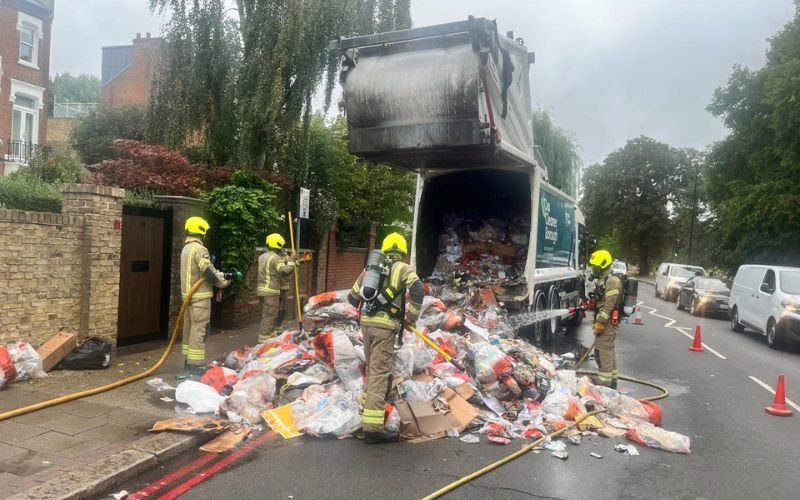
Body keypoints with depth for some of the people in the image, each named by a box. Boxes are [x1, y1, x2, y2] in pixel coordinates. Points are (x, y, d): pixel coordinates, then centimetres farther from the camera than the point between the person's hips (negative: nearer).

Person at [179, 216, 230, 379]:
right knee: (199, 331, -7)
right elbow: (209, 272, -23)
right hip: (199, 296, -10)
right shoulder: (199, 249, -16)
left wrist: (218, 276, 8)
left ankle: (188, 363, 21)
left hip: (188, 294, 10)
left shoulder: (186, 248, 15)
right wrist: (223, 282, -7)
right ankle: (195, 367, -5)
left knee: (189, 329, 14)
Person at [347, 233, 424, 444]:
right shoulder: (404, 269, 3)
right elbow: (417, 291, -16)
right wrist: (412, 317, -5)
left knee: (373, 368, 24)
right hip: (386, 326, -6)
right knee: (379, 372, -9)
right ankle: (372, 426, -12)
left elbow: (352, 297, 23)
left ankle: (370, 403, 40)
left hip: (367, 322, 6)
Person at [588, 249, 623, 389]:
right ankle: (612, 379, 23)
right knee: (608, 349, 15)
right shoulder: (602, 280, 17)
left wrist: (600, 321, -24)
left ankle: (604, 381, -8)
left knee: (602, 349, -11)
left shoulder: (612, 281, -16)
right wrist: (597, 320, 20)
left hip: (607, 321, -11)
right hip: (604, 320, 11)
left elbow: (609, 305, -23)